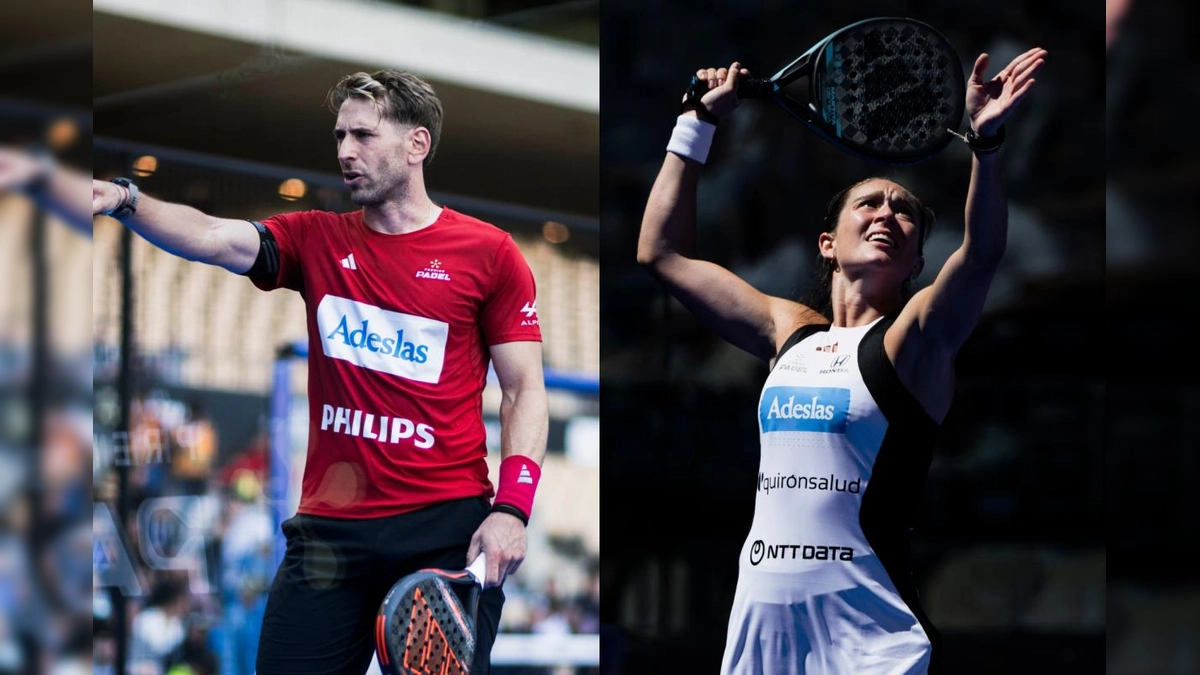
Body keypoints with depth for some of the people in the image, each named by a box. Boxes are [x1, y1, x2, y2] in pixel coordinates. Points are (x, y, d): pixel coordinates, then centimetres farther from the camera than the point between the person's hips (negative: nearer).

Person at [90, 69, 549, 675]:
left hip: (447, 526, -2)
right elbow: (213, 237, -6)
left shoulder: (488, 253, 2)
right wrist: (125, 200, -25)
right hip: (329, 527, 3)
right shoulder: (315, 240, 10)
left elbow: (525, 391, 2)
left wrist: (511, 509, -10)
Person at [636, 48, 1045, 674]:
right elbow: (661, 251, 19)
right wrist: (698, 121, 18)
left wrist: (983, 140, -34)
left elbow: (982, 251, -20)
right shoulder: (789, 330, 13)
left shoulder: (915, 337, 0)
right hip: (759, 618, 5)